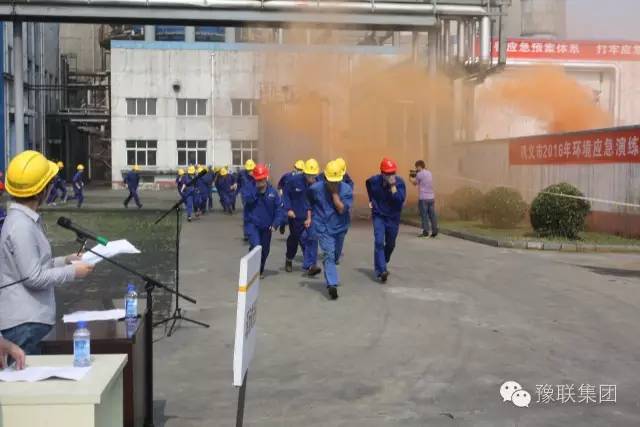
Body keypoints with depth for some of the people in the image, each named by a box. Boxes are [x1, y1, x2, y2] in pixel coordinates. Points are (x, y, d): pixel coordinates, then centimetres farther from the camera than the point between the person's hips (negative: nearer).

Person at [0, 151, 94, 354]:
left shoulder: (27, 220, 10)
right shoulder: (21, 226, -20)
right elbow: (33, 278, -20)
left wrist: (64, 261, 10)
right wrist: (73, 272, -11)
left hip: (31, 317, 10)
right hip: (24, 322, -10)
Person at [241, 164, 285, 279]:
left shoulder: (272, 191, -4)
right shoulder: (248, 189, -8)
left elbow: (279, 208, -3)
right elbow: (246, 200, -27)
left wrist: (276, 223, -13)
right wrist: (256, 189, -29)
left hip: (267, 226, 3)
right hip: (252, 224, -3)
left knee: (265, 250, 15)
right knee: (256, 246, -22)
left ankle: (260, 270, 37)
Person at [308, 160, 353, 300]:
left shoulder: (346, 189, -13)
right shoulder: (316, 188, -10)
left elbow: (341, 209, -23)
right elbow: (310, 204, 10)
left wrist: (334, 193, -24)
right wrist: (310, 217, 9)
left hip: (339, 227, 2)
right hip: (323, 227, -2)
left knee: (335, 254, 18)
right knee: (329, 254, -16)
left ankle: (330, 279, 43)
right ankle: (332, 284, -23)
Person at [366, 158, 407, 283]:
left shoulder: (400, 182, -18)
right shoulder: (374, 180, -12)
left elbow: (400, 200, -32)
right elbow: (368, 183, 15)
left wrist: (393, 186, -36)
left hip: (393, 218, 1)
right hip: (379, 216, -1)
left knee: (390, 245, 14)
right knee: (379, 242, -17)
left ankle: (381, 265, 40)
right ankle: (381, 271, -23)